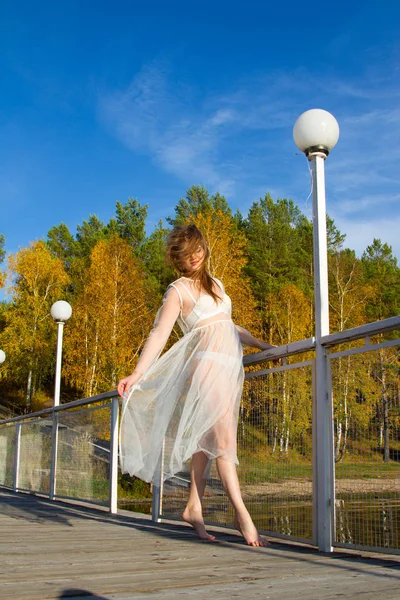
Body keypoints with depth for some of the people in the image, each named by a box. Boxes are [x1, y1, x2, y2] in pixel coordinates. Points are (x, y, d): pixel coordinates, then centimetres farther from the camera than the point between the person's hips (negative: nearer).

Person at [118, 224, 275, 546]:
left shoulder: (216, 285, 21)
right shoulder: (179, 290, 0)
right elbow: (159, 334, -10)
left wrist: (261, 345, 29)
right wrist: (137, 374, -20)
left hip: (230, 367, 7)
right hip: (208, 363, -7)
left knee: (208, 440, 7)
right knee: (224, 439, -12)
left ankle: (194, 507, 14)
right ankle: (242, 514, -12)